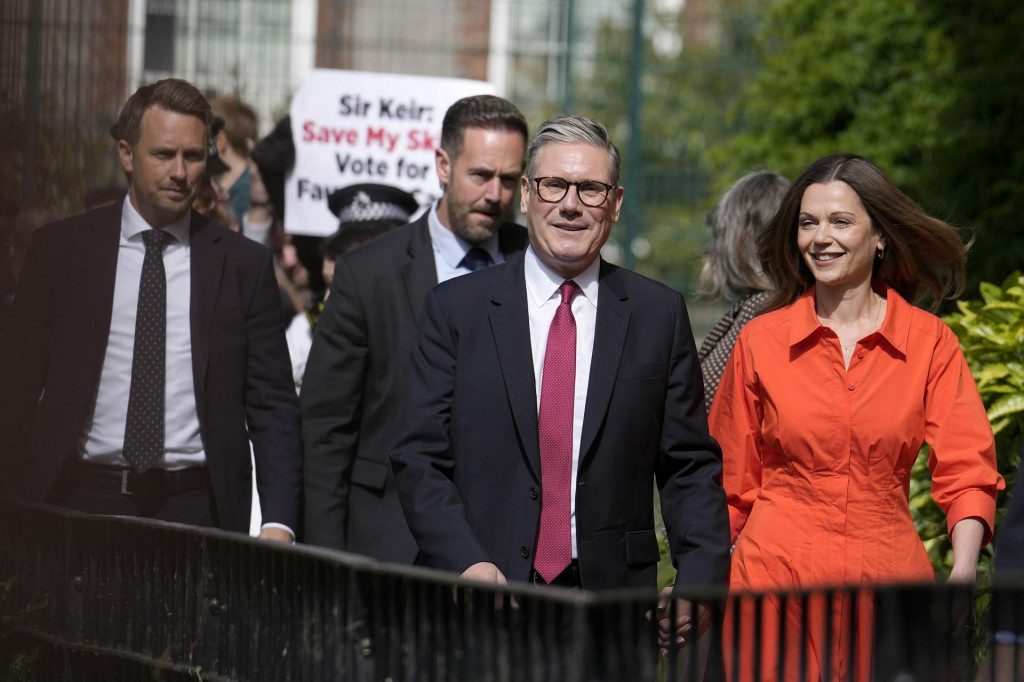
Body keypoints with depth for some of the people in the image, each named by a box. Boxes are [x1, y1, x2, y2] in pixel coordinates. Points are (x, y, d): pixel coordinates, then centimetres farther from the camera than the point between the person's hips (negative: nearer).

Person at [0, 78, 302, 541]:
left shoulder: (244, 264, 6)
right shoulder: (60, 250, 6)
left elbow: (273, 407, 5)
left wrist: (278, 523, -7)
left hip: (196, 508, 0)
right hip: (83, 499, 0)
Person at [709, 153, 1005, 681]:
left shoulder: (930, 343, 3)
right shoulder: (760, 341, 4)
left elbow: (967, 469, -2)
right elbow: (733, 481, 9)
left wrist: (963, 571, -19)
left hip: (889, 582, 0)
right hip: (777, 586, 0)